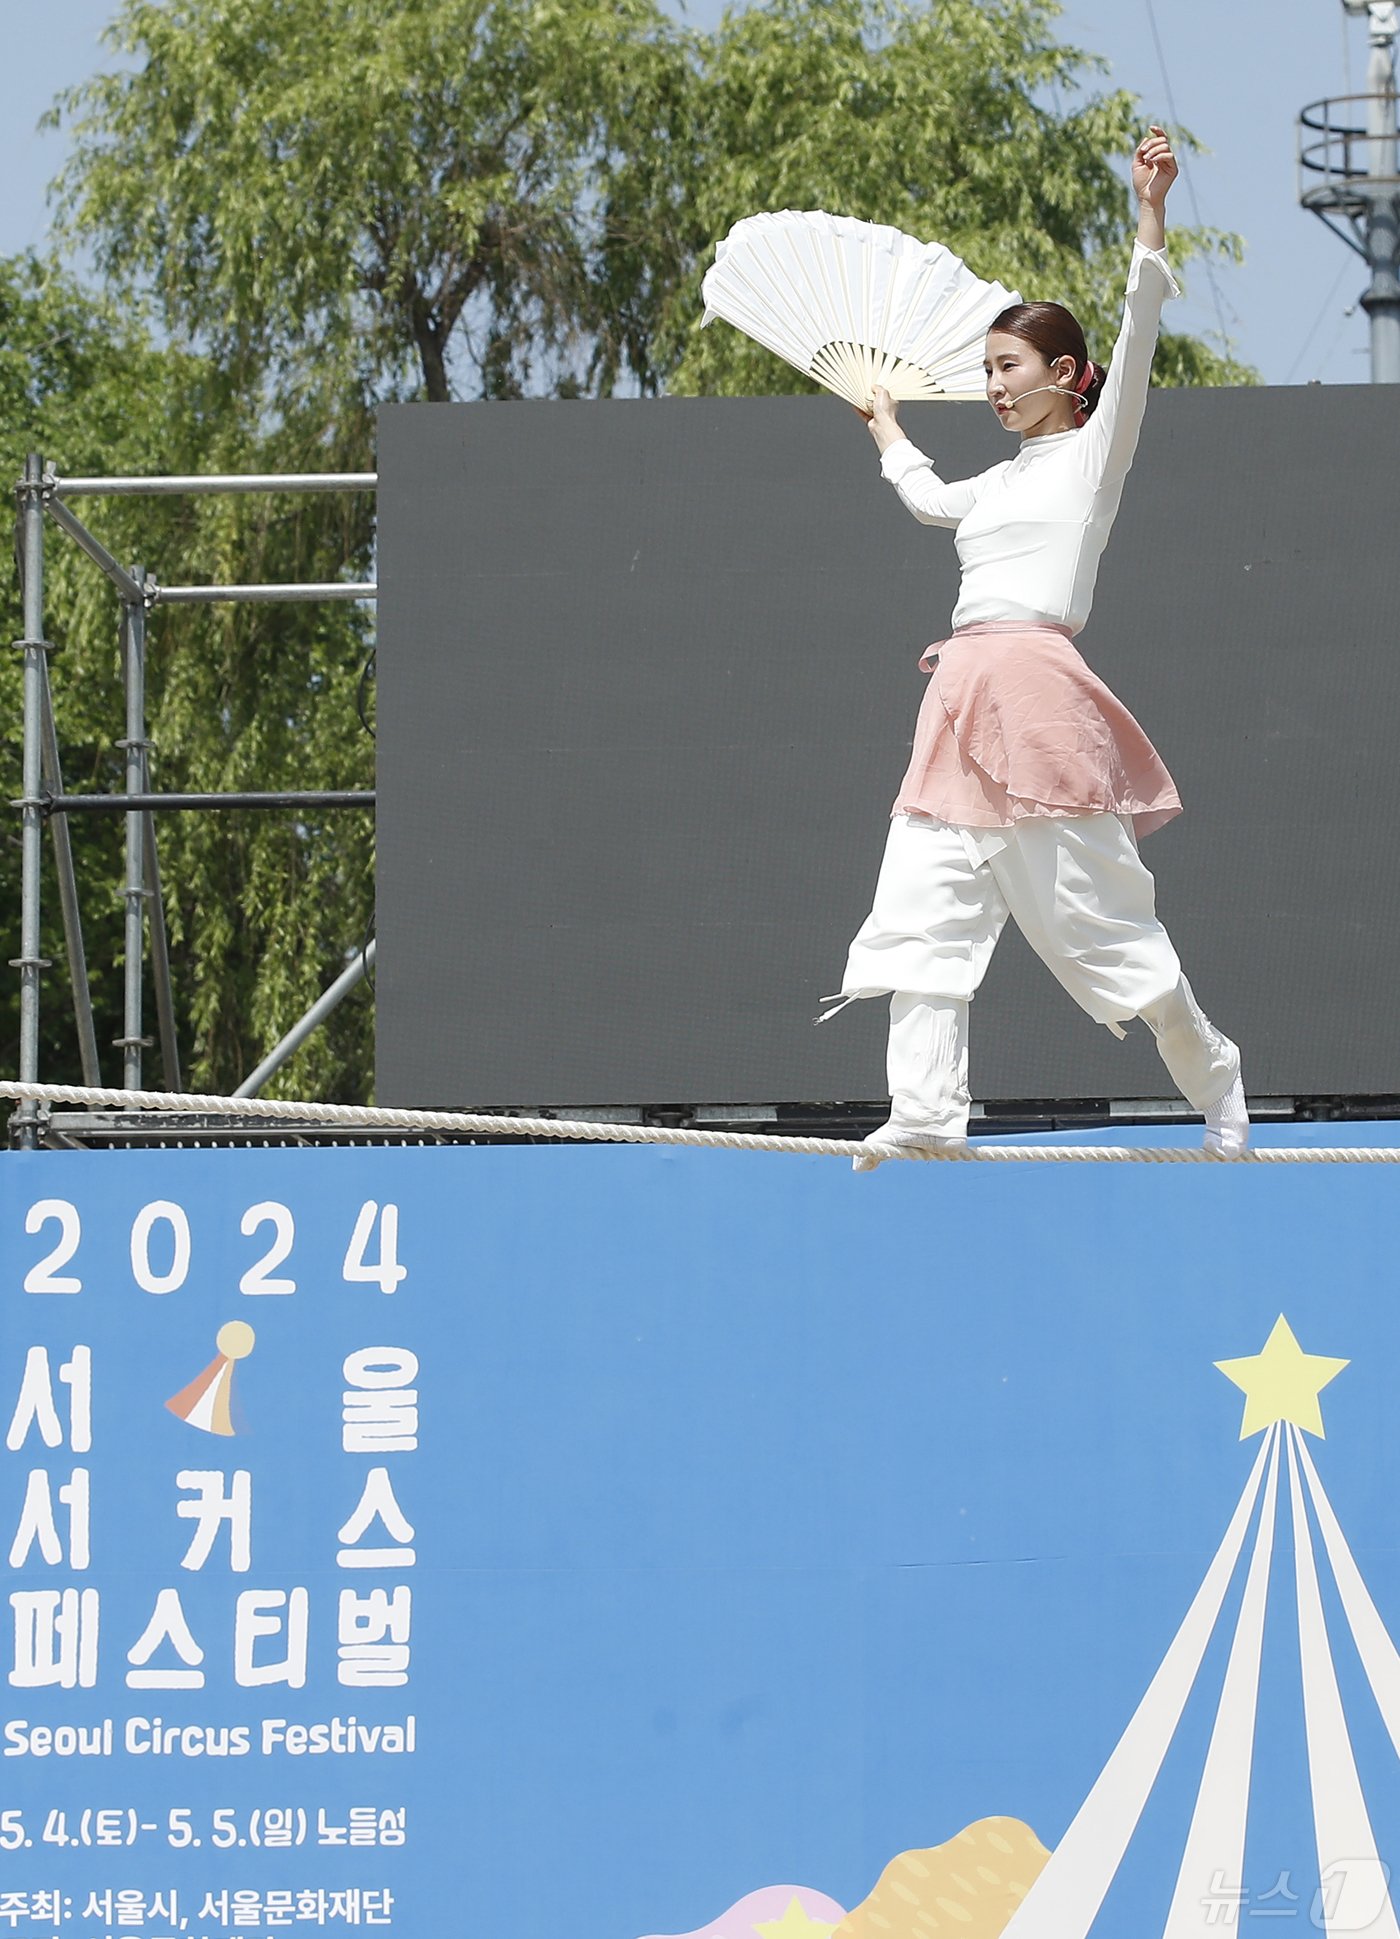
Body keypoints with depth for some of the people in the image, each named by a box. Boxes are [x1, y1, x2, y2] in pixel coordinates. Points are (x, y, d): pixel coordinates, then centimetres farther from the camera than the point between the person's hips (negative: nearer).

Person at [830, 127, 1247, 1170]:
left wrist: (1152, 216, -18)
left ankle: (1212, 1076, 12)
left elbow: (1136, 340, -9)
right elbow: (931, 498, 46)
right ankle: (926, 1113, -12)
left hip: (1038, 686, -8)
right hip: (964, 700, 8)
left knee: (1096, 912, -4)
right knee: (922, 906, -6)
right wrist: (887, 430, 60)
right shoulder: (1006, 479, 24)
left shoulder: (1095, 455, 4)